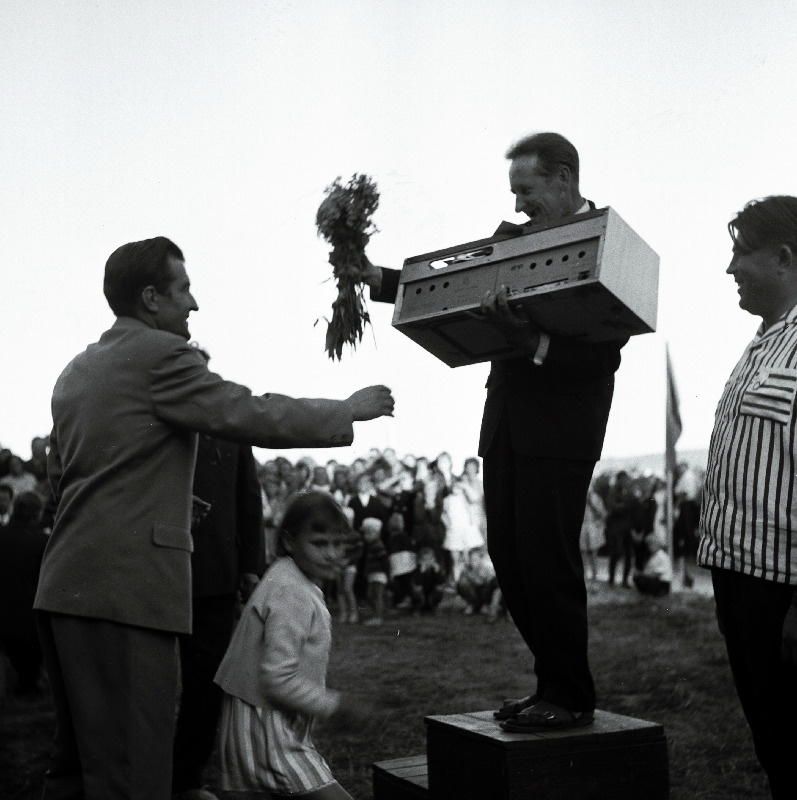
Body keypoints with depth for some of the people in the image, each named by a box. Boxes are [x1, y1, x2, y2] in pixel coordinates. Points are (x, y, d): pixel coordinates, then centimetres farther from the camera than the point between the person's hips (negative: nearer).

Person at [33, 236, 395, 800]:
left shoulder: (76, 371, 20)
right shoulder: (161, 354, -7)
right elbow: (250, 415, -11)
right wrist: (349, 411, 0)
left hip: (67, 587, 9)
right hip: (126, 589, -9)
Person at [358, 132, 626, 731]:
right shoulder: (513, 236, 14)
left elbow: (605, 352, -16)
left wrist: (534, 342, -29)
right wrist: (377, 278, 3)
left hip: (560, 427, -7)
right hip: (507, 421, 7)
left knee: (547, 558, -4)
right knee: (508, 557, 9)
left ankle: (570, 697, 10)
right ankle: (554, 683, 22)